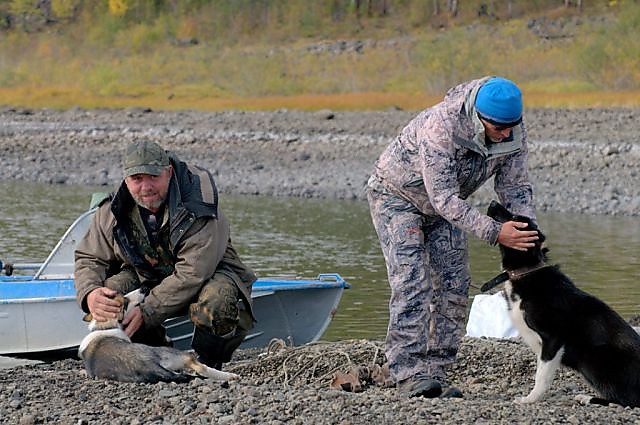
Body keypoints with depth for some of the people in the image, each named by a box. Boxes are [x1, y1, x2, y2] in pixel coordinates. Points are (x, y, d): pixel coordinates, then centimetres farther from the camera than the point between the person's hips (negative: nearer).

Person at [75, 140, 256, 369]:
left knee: (215, 306, -39)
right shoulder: (113, 211, -12)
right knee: (109, 294, -23)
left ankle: (207, 365, -7)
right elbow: (89, 258, -2)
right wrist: (90, 294, -27)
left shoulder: (197, 207, -29)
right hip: (149, 277, 5)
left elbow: (193, 274, -33)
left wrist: (147, 312, -37)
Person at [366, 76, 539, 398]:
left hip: (446, 203, 6)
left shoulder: (513, 133, -20)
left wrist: (529, 228, -27)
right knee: (412, 281, -19)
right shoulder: (442, 127, -40)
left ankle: (435, 374, -1)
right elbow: (444, 198, -39)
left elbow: (514, 186, -9)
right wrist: (494, 232, -44)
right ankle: (409, 374, -22)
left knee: (453, 285, -3)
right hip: (396, 194, -6)